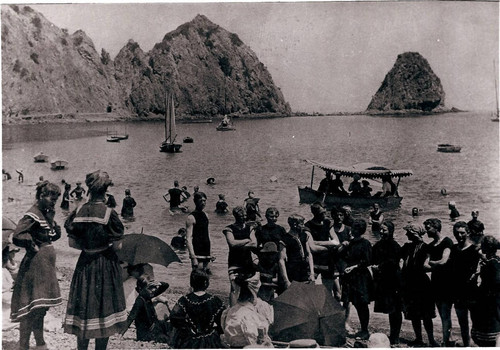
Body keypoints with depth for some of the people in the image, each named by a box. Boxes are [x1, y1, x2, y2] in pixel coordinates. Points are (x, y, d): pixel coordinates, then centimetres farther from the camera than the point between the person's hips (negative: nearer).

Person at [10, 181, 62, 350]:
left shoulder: (46, 214, 12)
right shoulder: (33, 215, -16)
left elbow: (56, 234, 19)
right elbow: (17, 236, -27)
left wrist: (52, 219, 4)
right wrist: (34, 247, -16)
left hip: (45, 266, 9)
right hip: (35, 265, -9)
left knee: (40, 308, 17)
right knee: (31, 309, -5)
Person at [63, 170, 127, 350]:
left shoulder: (78, 212, -5)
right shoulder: (109, 213, -16)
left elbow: (72, 243, -1)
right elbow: (116, 245, -13)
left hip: (84, 264, 3)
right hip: (106, 266, -3)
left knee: (83, 314, 13)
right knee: (104, 313, 9)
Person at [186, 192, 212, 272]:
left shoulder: (205, 215, 12)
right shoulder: (191, 217, -11)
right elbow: (188, 238, -16)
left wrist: (210, 252, 17)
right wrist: (193, 257, -24)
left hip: (206, 252, 7)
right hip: (197, 254, -7)